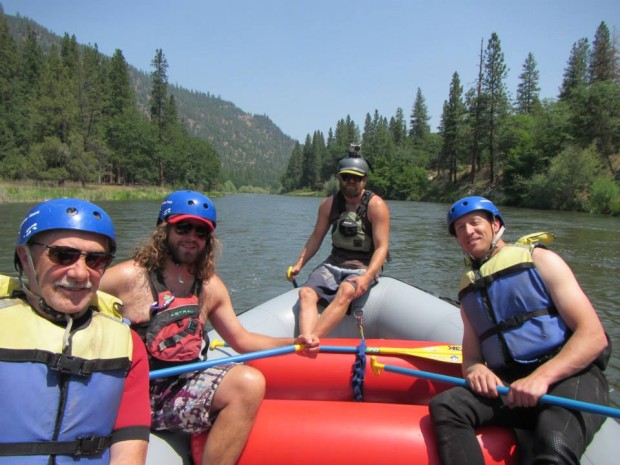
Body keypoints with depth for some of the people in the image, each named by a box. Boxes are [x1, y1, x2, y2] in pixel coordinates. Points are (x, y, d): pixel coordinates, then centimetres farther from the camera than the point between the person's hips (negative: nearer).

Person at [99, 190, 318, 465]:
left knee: (250, 382, -19)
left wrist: (291, 344, -1)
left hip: (187, 383, 5)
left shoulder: (211, 288, 8)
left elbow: (241, 340, 12)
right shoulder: (127, 277, -8)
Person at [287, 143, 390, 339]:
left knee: (345, 291, -37)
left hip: (364, 267, -4)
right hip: (334, 264, 4)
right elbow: (316, 237, 14)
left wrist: (367, 277, -28)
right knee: (306, 292, -25)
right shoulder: (329, 204, 6)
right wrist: (299, 265, 1)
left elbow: (381, 247, -13)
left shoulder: (376, 205, -7)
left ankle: (312, 339, -48)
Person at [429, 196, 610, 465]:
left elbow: (594, 336, -6)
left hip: (571, 375, -4)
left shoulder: (539, 260, 4)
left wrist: (542, 376, -20)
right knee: (444, 406, -23)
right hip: (509, 384, 5)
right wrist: (475, 370, -8)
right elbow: (471, 358, 18)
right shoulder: (469, 289, 19)